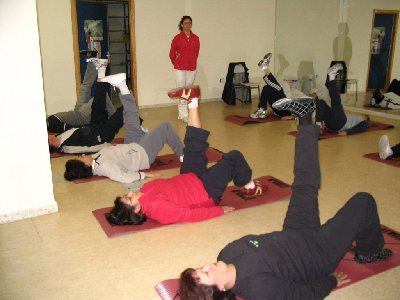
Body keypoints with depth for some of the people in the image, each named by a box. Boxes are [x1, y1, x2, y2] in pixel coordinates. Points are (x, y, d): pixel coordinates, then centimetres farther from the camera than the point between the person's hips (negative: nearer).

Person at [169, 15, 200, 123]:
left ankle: (181, 113, 23)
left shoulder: (196, 38, 3)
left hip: (192, 68, 4)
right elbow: (172, 54, 3)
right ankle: (184, 115, 4)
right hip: (180, 69, -4)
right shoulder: (177, 38, -6)